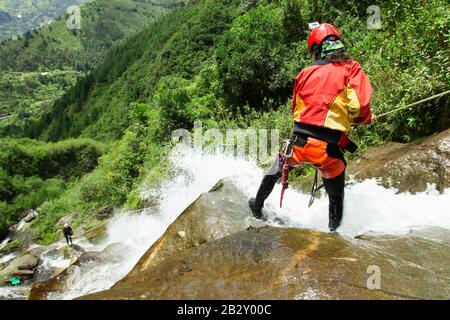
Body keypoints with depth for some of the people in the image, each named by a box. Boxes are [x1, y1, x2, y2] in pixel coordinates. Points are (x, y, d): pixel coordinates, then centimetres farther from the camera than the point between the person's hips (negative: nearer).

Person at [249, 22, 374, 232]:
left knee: (276, 171, 31)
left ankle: (257, 207, 48)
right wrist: (366, 119, 9)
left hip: (298, 141, 3)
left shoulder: (306, 73, 12)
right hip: (326, 148, -3)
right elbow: (359, 107, -12)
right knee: (336, 198, 20)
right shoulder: (351, 69, 2)